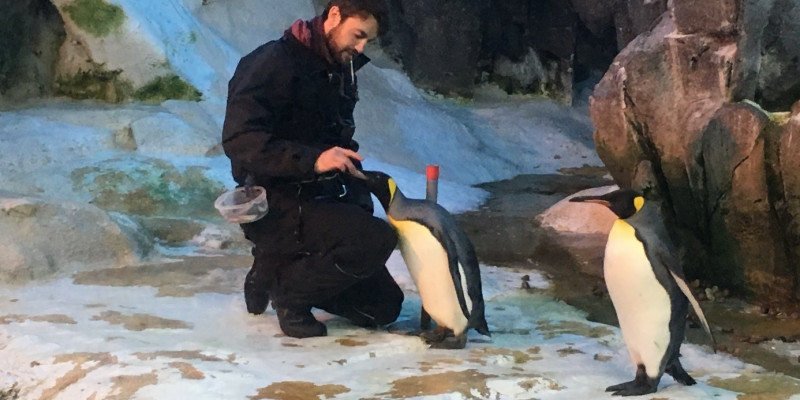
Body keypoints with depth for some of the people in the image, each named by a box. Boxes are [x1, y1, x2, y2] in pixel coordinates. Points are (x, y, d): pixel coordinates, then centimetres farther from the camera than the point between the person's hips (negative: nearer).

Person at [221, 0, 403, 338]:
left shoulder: (340, 74, 11)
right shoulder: (274, 63, -14)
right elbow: (239, 139, -25)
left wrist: (360, 201, 2)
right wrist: (312, 160, -34)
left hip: (320, 203, 8)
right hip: (277, 207, -8)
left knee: (383, 306, 5)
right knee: (377, 240, -29)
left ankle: (282, 267, 15)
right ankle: (284, 285, -8)